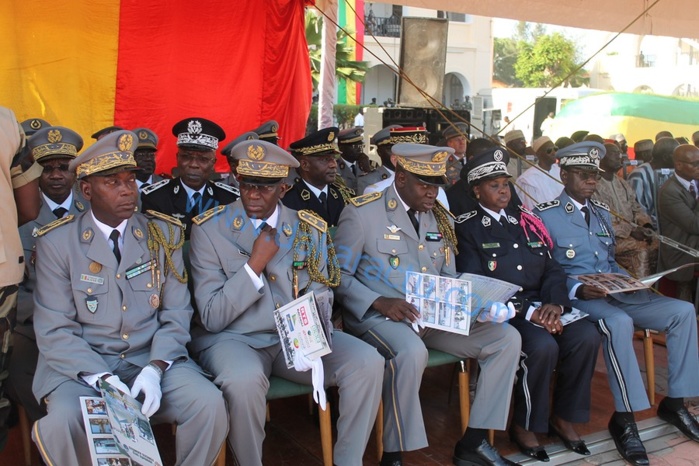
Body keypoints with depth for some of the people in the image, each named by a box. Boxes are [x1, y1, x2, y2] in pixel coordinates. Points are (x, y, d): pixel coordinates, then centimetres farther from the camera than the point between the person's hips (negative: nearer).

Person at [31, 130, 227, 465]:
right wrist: (102, 379, -20)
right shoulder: (56, 242, -3)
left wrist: (155, 369, -14)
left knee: (209, 404, -23)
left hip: (153, 359, 2)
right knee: (62, 422, -31)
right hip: (83, 365, -1)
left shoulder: (164, 234, 2)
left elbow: (176, 315, 3)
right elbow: (54, 331, -6)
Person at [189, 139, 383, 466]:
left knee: (368, 363, -19)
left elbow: (320, 297, 8)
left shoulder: (310, 229, 2)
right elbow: (212, 318, -11)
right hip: (233, 338, -3)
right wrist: (256, 263, -19)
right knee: (244, 380, -37)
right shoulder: (210, 229, -8)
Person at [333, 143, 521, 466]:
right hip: (379, 317, -6)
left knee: (506, 338, -8)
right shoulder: (362, 212, -6)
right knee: (411, 353, -38)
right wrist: (380, 302, -23)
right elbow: (339, 276, -7)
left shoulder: (440, 217, 14)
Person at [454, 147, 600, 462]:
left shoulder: (526, 221, 15)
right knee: (543, 346, -31)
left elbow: (552, 269, 11)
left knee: (586, 336, -19)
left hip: (541, 305, 6)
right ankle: (524, 425, -6)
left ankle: (563, 417, 3)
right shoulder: (467, 227, -1)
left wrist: (555, 303, -12)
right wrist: (527, 311, -20)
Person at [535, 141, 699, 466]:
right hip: (576, 297, -7)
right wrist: (578, 290, -24)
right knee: (619, 322, -38)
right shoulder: (546, 215, -4)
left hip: (615, 293, 8)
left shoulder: (601, 212, 19)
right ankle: (624, 418, -25)